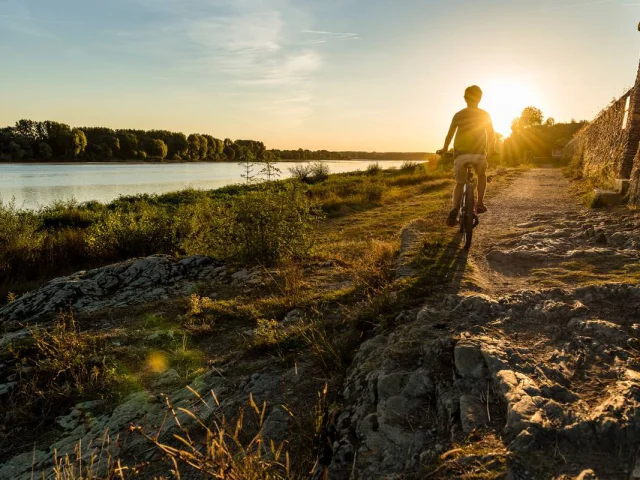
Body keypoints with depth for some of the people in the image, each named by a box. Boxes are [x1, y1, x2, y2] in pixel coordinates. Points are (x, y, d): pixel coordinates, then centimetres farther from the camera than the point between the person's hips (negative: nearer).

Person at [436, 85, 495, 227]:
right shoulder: (485, 115, 9)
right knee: (482, 175, 28)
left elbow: (450, 134, 7)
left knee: (459, 183, 13)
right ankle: (480, 203, 10)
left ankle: (455, 209, -13)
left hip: (461, 154, 0)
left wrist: (444, 149, 22)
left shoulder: (458, 115, 9)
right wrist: (490, 150, 27)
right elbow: (492, 136, 10)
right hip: (479, 153, 0)